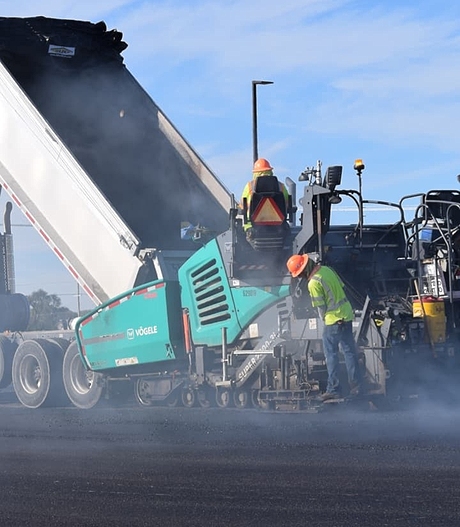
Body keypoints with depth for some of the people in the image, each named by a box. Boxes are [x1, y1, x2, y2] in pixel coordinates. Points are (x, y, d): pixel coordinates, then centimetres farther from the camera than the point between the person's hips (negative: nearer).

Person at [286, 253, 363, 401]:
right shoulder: (327, 269, 5)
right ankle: (356, 386, 19)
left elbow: (321, 307, -14)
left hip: (334, 319, -8)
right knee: (350, 351, 14)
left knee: (331, 355, 1)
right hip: (347, 314, 8)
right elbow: (341, 287, 13)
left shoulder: (313, 283, -19)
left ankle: (334, 389, 2)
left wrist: (325, 321, 5)